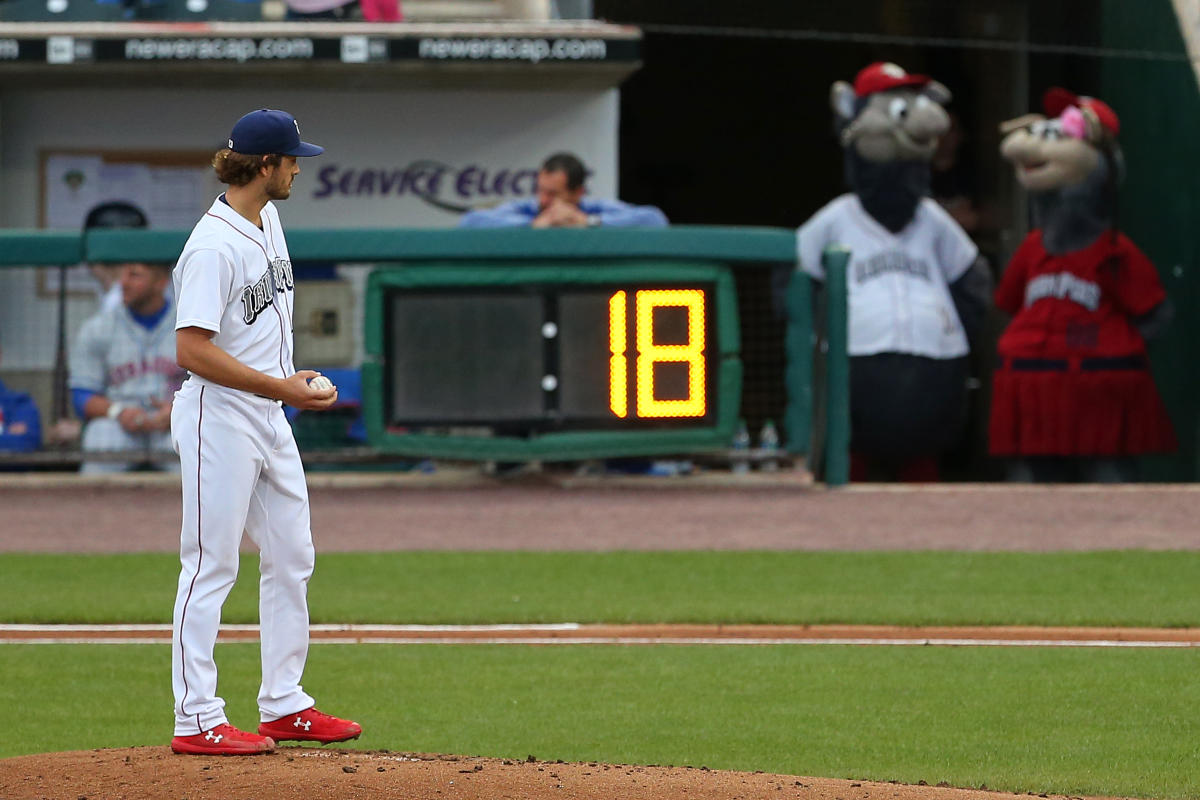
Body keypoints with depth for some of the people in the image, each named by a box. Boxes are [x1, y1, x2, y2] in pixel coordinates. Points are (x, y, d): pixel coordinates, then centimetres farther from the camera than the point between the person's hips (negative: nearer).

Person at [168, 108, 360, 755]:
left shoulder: (268, 220, 8)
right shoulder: (214, 246, -19)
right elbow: (193, 350, -24)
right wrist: (281, 387, -23)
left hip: (271, 416, 9)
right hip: (219, 417, -9)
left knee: (292, 559, 12)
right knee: (211, 565, -5)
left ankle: (284, 706, 19)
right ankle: (196, 721, -1)